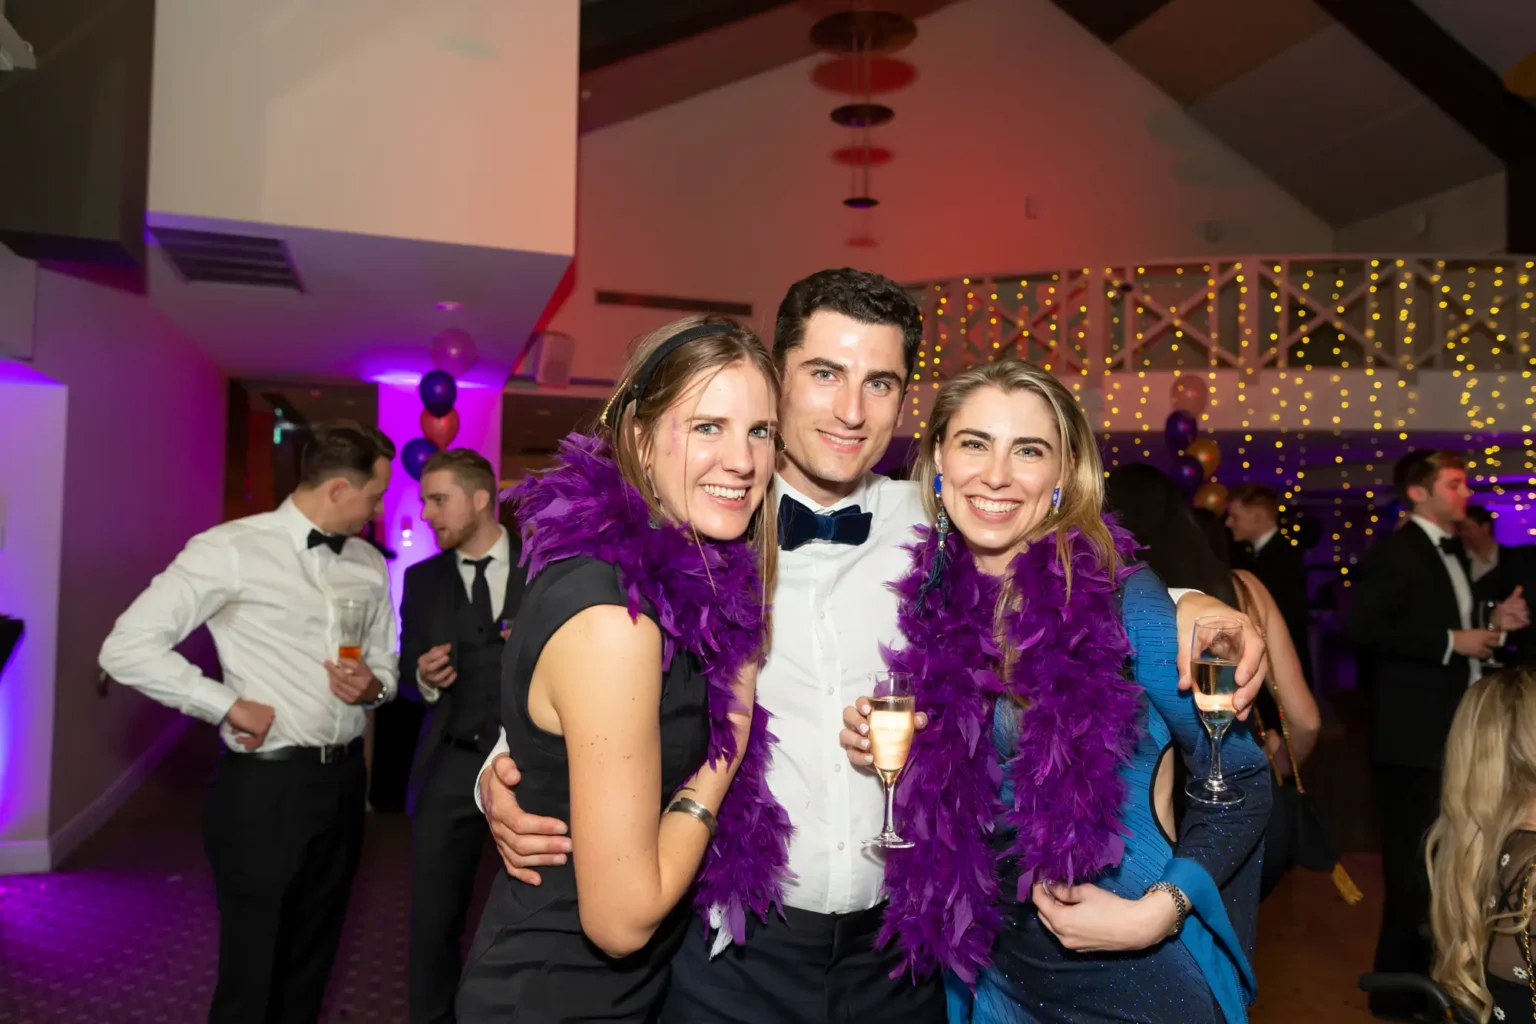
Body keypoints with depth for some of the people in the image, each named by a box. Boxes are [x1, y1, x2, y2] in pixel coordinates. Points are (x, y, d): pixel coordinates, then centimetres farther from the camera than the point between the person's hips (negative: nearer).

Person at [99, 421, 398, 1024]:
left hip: (343, 780, 6)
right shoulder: (232, 550, -12)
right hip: (265, 784, -6)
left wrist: (373, 686, -5)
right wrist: (228, 705, -16)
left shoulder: (369, 565, 7)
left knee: (310, 966, 19)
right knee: (251, 975, 7)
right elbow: (126, 648, -15)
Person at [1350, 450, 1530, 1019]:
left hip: (1457, 734, 9)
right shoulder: (1395, 551, -14)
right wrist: (1453, 642, -22)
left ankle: (1434, 975, 34)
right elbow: (1362, 626, -26)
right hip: (1415, 737, -9)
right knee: (1415, 866, 1)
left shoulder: (1452, 552, 16)